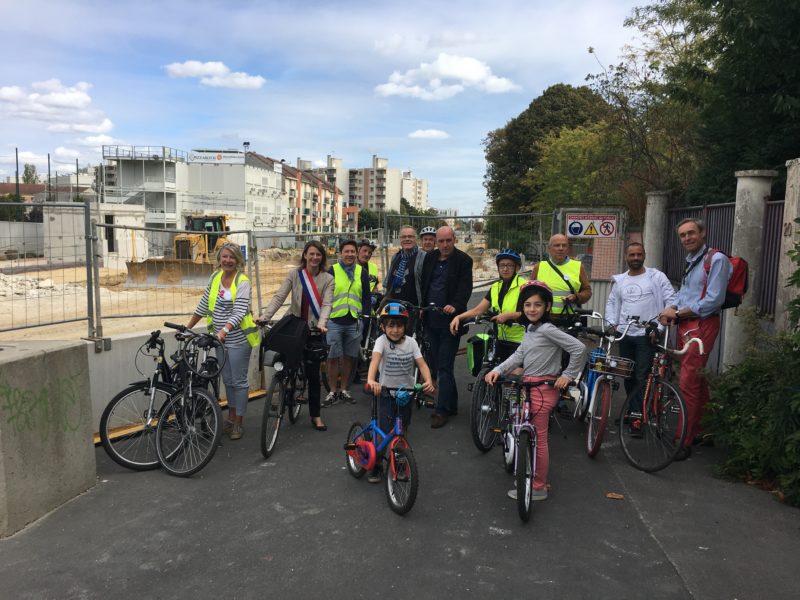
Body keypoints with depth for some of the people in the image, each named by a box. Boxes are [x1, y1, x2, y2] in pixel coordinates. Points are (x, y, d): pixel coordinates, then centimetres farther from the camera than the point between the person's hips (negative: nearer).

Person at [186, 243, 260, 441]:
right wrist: (187, 328, 12)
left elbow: (239, 313, -22)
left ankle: (238, 423, 14)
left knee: (239, 381, 3)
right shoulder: (215, 278, 6)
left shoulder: (242, 282, -12)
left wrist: (224, 330, -36)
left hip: (238, 340, -6)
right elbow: (203, 306, 12)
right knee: (228, 380, 15)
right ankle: (231, 418, 28)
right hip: (220, 339, 6)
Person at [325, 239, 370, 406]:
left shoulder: (362, 272, 8)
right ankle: (333, 391, 12)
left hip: (354, 322, 2)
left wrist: (364, 313, 2)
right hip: (334, 321, -2)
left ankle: (344, 389, 23)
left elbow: (366, 296, 12)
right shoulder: (332, 271, 0)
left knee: (348, 357, 10)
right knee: (333, 358, 0)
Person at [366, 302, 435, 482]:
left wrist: (428, 381, -31)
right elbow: (375, 360, -31)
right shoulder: (382, 341, -14)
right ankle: (376, 466, 17)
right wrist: (371, 380, -49)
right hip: (387, 394, -3)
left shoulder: (411, 342, -4)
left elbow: (422, 364, -11)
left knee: (402, 433, 14)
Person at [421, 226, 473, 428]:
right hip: (431, 320, 6)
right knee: (440, 365, 12)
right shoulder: (430, 258, 11)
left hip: (449, 320, -6)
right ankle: (451, 405, 25)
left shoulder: (463, 260, -5)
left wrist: (455, 306, -31)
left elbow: (465, 287, -15)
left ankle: (442, 410, 1)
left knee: (444, 367, -6)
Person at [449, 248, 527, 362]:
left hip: (519, 341, -5)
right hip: (501, 340, 5)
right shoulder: (495, 288, 9)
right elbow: (478, 310, 3)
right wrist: (458, 317, -11)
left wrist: (508, 315, -29)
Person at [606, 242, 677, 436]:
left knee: (642, 377, -8)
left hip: (647, 335, -5)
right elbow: (611, 302, 20)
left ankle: (637, 418, -4)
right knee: (628, 376, 11)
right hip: (625, 335, 5)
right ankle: (634, 412, 24)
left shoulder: (656, 277, -1)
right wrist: (612, 323, 7)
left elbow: (671, 299, -4)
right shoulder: (619, 280, 14)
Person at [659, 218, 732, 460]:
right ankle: (703, 430, 29)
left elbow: (713, 300, -16)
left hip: (702, 325, -8)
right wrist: (671, 309, -3)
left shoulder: (716, 259, -9)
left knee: (688, 383, -11)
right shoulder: (690, 262, 18)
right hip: (685, 325, 8)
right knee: (697, 381, 16)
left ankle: (684, 442, -6)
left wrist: (678, 313, -12)